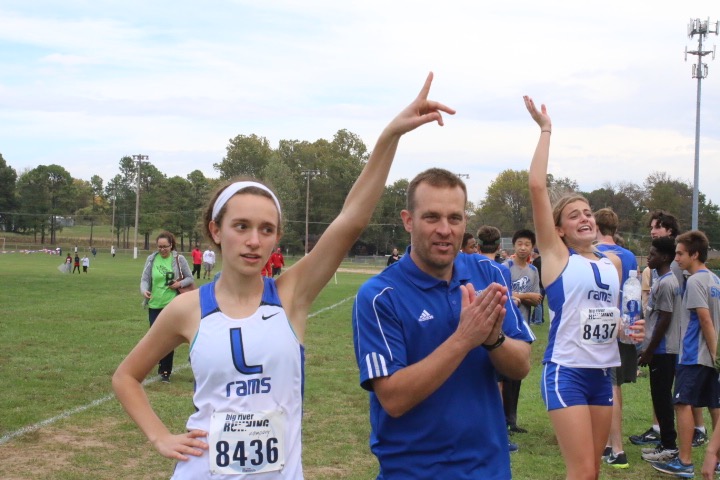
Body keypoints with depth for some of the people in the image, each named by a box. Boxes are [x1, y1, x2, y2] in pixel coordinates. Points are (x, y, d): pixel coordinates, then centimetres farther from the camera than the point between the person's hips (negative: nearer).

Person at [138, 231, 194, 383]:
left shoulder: (179, 259, -2)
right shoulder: (151, 259, 1)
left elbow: (190, 278, 6)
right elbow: (145, 279, 0)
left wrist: (180, 283, -15)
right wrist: (144, 290, -21)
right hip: (154, 305, 2)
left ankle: (166, 372, 10)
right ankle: (162, 362, 33)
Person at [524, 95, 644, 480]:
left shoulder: (613, 262, 12)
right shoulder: (556, 255, -4)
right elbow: (537, 186, -13)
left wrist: (629, 330, 4)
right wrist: (545, 130, -9)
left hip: (602, 372, 6)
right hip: (566, 372, -6)